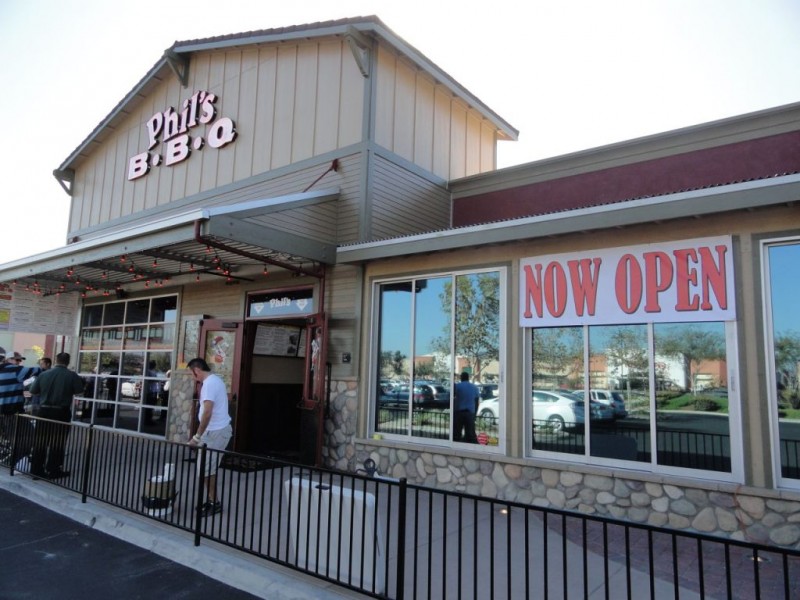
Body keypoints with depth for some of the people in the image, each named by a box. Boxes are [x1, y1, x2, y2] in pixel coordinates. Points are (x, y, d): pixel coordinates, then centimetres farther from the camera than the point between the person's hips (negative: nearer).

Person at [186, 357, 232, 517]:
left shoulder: (209, 383, -19)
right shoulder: (215, 380, 14)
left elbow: (207, 413, -25)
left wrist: (196, 437, -22)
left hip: (215, 432, -10)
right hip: (220, 429, 10)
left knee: (206, 469, -3)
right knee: (209, 468, 16)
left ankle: (214, 503, 6)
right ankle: (212, 500, 23)